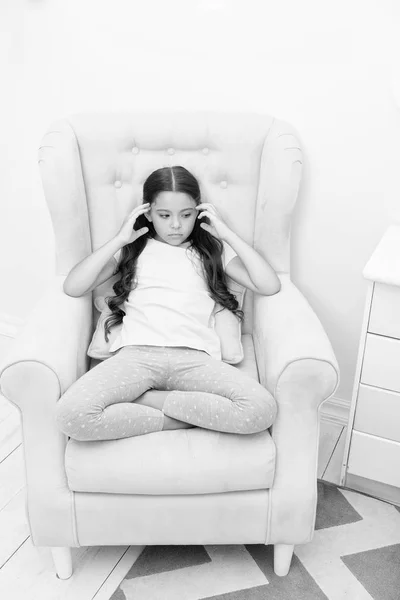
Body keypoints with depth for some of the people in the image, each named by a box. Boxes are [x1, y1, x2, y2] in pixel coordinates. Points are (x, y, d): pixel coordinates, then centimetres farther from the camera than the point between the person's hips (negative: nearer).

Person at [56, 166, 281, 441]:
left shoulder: (212, 250, 22)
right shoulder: (133, 249, 22)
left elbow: (270, 286, 8)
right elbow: (73, 287, 9)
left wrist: (227, 234, 8)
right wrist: (119, 239, 7)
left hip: (194, 357, 1)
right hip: (137, 352, -1)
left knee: (262, 409, -29)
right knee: (71, 414, -31)